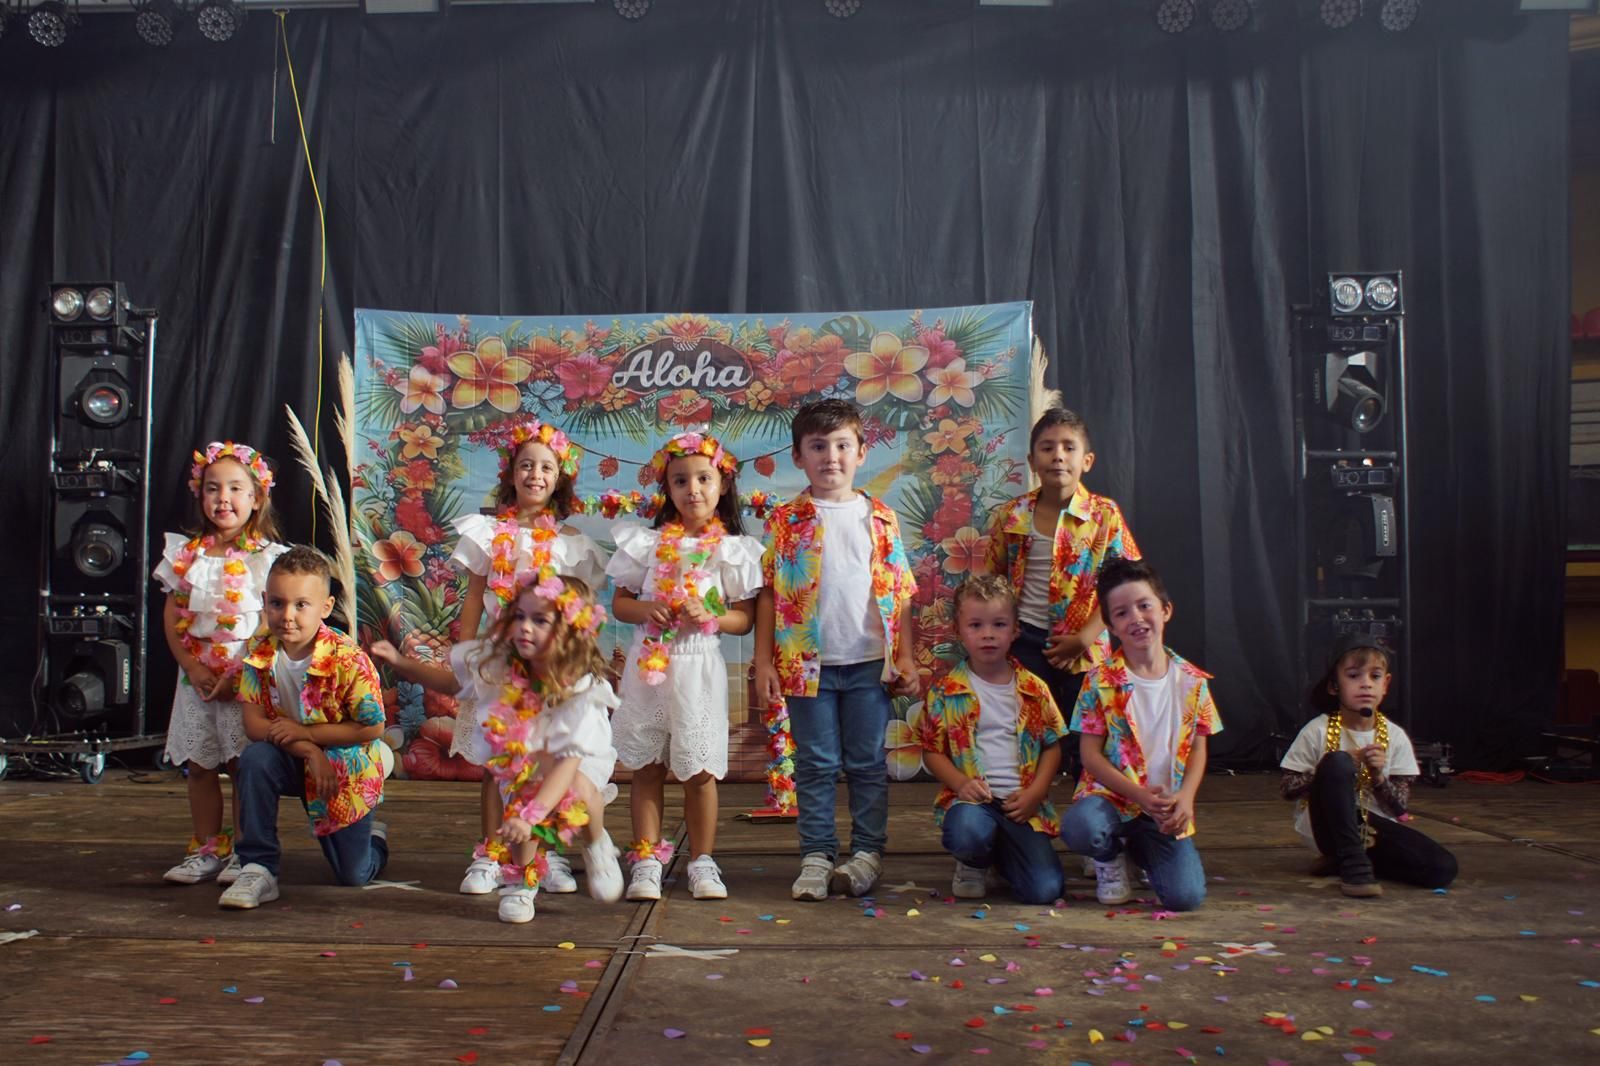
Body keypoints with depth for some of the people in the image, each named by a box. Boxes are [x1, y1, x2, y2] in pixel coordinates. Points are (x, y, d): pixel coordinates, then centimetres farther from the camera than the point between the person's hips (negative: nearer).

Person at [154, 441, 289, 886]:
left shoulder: (267, 557, -6)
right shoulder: (186, 554, 8)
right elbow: (172, 616, 7)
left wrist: (239, 674, -15)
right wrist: (191, 667, -6)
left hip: (248, 677, -4)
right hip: (197, 677, 5)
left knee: (244, 762, -4)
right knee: (199, 765, 9)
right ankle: (206, 850, 20)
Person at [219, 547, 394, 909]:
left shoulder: (348, 659, -26)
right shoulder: (260, 655, -13)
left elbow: (372, 728, -22)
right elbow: (254, 723, -15)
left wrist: (305, 732, -25)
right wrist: (307, 751, -28)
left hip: (345, 769, -3)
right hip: (292, 760, 3)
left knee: (353, 875, 2)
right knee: (254, 760, -33)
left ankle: (373, 837, 41)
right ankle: (258, 870, -20)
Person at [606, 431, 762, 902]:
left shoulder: (732, 549, 1)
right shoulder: (648, 542, 5)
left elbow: (746, 618, 1)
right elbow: (619, 602, 7)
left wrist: (710, 618, -17)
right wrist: (646, 609, -13)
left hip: (699, 669, -1)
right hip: (649, 664, 1)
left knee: (700, 771, 4)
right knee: (647, 767, 6)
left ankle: (702, 863, 17)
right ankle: (647, 861, 16)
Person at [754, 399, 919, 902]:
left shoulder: (881, 518, 6)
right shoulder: (786, 520, 2)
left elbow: (899, 592, 7)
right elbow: (769, 593, 1)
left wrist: (905, 657, 3)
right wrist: (764, 660, -4)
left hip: (870, 661, 1)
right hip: (807, 662, -1)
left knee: (868, 762, 8)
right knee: (816, 764, 7)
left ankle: (868, 851, 20)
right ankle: (816, 855, 17)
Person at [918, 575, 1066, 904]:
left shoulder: (1033, 689, 7)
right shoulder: (945, 691, 2)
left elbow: (1052, 744, 10)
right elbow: (932, 750, 3)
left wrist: (1034, 792, -5)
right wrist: (961, 783, -14)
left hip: (1022, 803, 2)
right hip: (970, 799, -2)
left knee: (1045, 889, -14)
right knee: (968, 831, -38)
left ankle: (1000, 853, 20)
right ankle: (974, 865, 2)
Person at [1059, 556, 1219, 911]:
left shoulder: (1191, 681, 2)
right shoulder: (1101, 681, -6)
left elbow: (1197, 748, 7)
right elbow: (1090, 753, -8)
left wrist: (1184, 798, -12)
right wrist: (1140, 795, -19)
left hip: (1167, 809, 3)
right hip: (1110, 795, -2)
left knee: (1186, 896, -16)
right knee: (1079, 828, -37)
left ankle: (1140, 847, 20)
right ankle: (1111, 857, 4)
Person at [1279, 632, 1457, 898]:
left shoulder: (1395, 737, -1)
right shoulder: (1318, 731, -9)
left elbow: (1401, 808, 0)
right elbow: (1288, 789, -8)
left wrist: (1378, 777, -19)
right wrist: (1334, 768, -20)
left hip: (1372, 826, 4)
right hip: (1328, 825, -4)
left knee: (1442, 869, -19)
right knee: (1337, 762, -32)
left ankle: (1341, 859, -1)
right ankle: (1354, 863, -24)